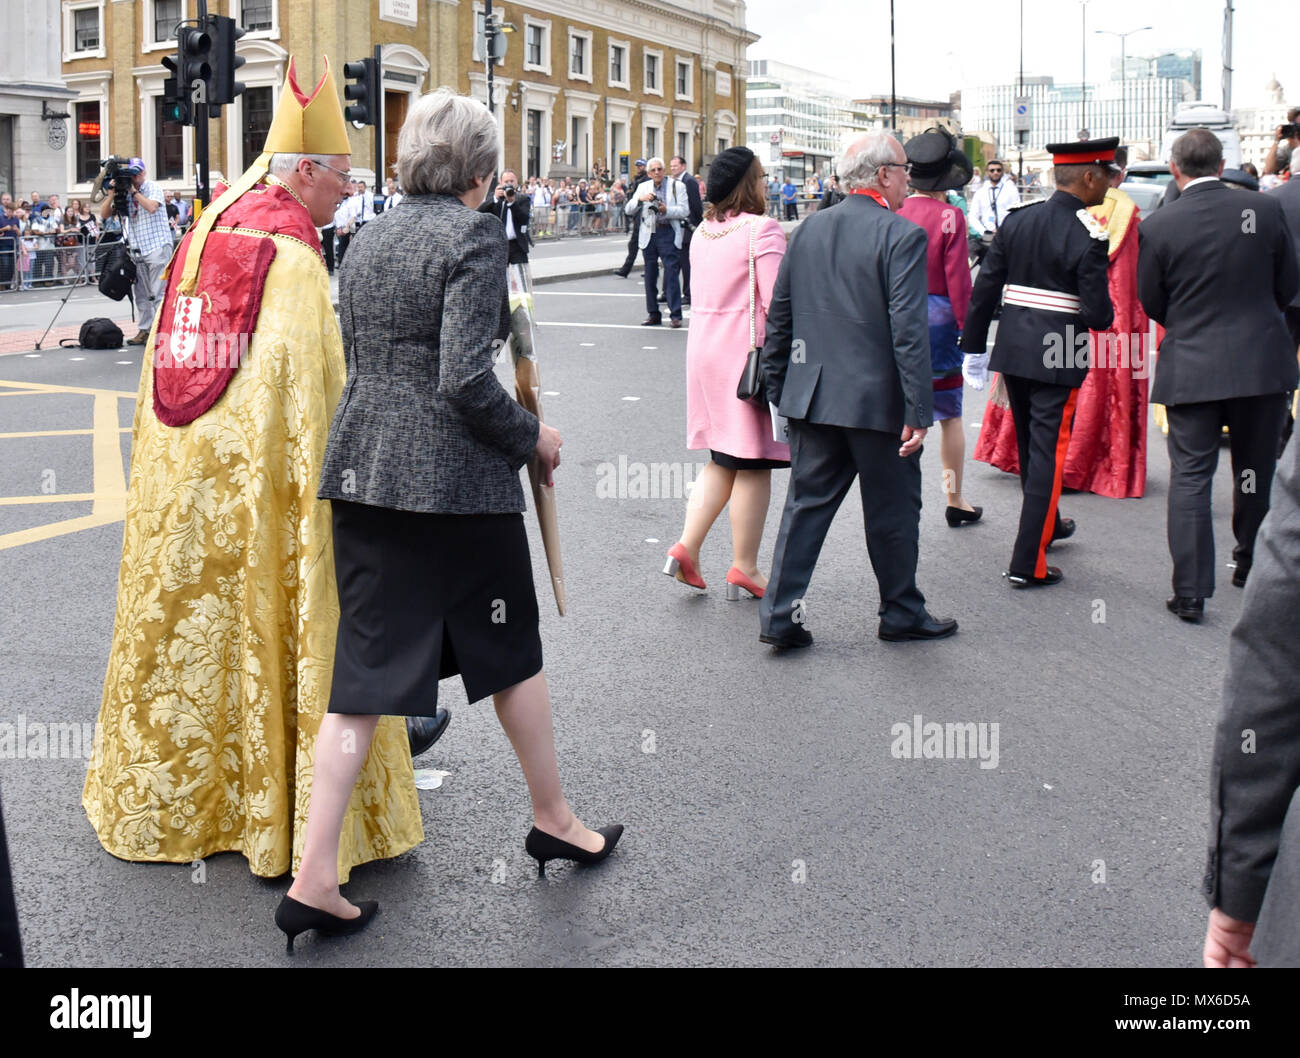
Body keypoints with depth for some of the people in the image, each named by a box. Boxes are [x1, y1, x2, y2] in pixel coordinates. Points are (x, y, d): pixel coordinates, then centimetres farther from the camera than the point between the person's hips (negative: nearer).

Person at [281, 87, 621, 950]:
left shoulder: (370, 238, 12)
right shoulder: (473, 236, -11)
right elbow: (466, 379, -19)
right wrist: (534, 436, -3)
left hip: (364, 470, 6)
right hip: (459, 479, -6)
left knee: (367, 671, 7)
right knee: (512, 651, 14)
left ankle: (315, 879, 6)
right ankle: (555, 821, 32)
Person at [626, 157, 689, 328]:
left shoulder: (677, 186, 4)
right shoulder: (643, 187, 13)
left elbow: (685, 211, -4)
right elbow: (628, 210, 7)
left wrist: (666, 210, -19)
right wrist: (640, 199, -11)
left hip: (668, 233, -4)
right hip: (649, 235, 4)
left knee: (671, 273, -11)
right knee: (650, 275, 7)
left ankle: (675, 315, -8)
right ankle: (653, 314, 15)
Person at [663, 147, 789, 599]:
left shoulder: (703, 232, 10)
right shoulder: (762, 230, -13)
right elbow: (778, 303, -18)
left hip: (704, 349, 8)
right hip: (750, 350, -7)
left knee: (722, 460, 16)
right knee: (753, 464, 1)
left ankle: (686, 547, 7)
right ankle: (744, 569, 7)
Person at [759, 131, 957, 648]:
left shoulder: (809, 228, 6)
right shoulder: (903, 235, -13)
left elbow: (778, 314, 9)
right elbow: (909, 330, -18)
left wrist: (778, 386, 17)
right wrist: (918, 411, -15)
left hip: (813, 394, 5)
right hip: (878, 399, -5)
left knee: (806, 503, 11)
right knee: (892, 510, 10)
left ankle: (779, 614, 8)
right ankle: (901, 613, 24)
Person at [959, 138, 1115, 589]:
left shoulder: (1016, 220, 3)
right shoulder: (1087, 235, -15)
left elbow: (984, 288, 5)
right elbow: (1098, 313, -17)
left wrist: (973, 347, 11)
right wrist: (1105, 315, 7)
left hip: (1013, 350, 6)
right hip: (1059, 359, -6)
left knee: (1029, 446, 22)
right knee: (1047, 454, 0)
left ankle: (1047, 523, 44)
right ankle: (1028, 563, 0)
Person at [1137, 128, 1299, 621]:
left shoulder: (1158, 226, -9)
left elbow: (1151, 304, 1)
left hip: (1191, 367, -2)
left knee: (1190, 477, 2)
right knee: (1257, 470, 17)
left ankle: (1190, 593, -1)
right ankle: (1251, 566, 33)